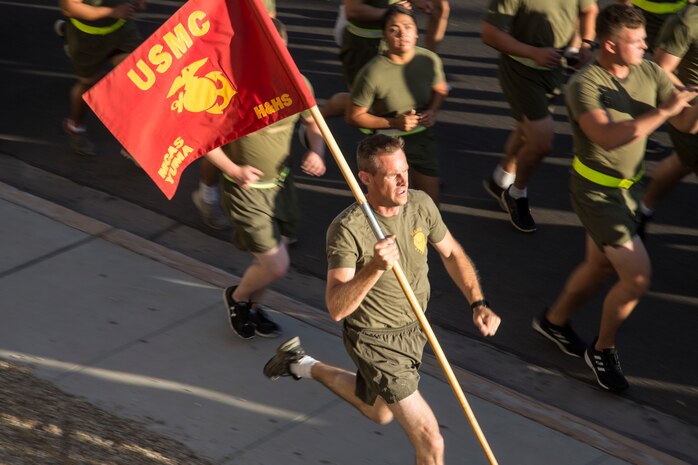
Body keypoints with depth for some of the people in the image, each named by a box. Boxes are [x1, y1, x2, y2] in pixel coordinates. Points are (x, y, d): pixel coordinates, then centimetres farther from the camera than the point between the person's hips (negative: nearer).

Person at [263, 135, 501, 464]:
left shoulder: (420, 204, -12)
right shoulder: (347, 230, -30)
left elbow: (452, 253, 7)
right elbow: (337, 308, -34)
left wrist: (478, 303, -5)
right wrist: (375, 267, -49)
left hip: (414, 328, 7)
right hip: (375, 340, -7)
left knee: (379, 413, 32)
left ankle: (306, 366, 49)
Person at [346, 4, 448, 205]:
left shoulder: (430, 60, -11)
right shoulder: (373, 73, -24)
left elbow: (440, 90, 11)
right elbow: (353, 116, -14)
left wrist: (432, 111, -10)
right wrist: (394, 123, -22)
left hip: (423, 137, 5)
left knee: (431, 204, 14)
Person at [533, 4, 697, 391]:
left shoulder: (649, 73, -4)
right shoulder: (584, 86, -24)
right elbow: (609, 137, -39)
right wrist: (661, 112, -39)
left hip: (627, 187, 8)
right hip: (596, 190, -8)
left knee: (600, 266, 22)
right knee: (637, 276, -12)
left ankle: (554, 320, 47)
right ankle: (603, 350, 12)